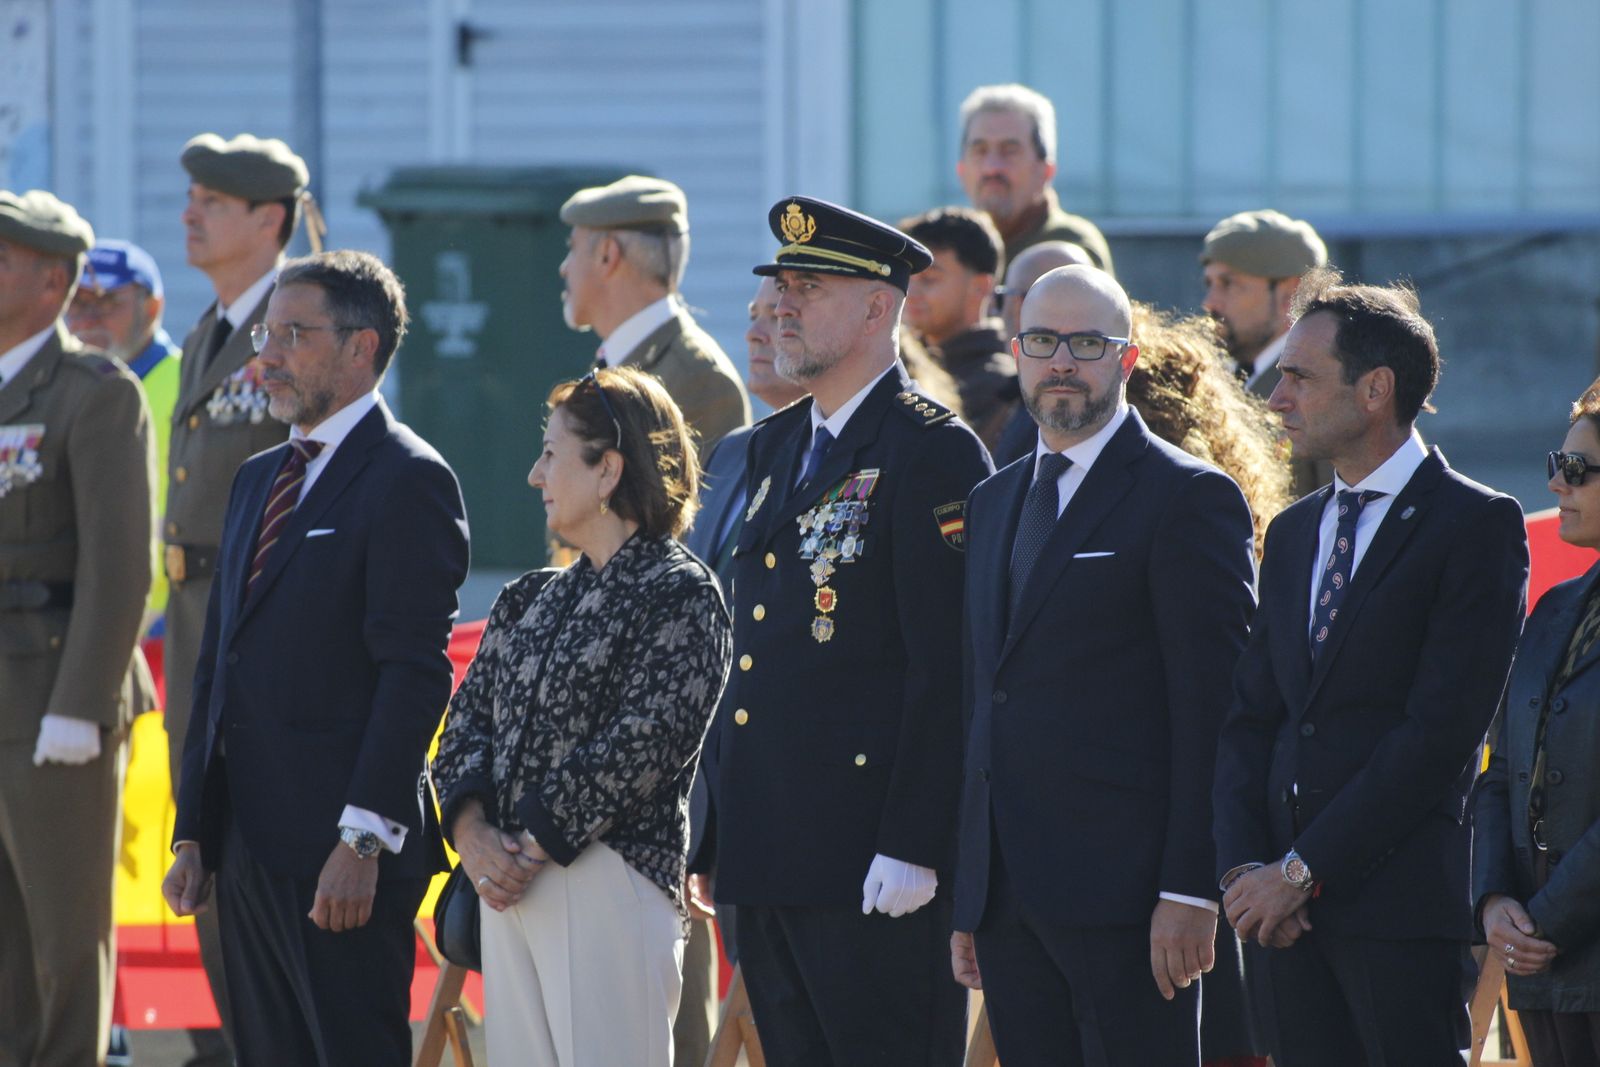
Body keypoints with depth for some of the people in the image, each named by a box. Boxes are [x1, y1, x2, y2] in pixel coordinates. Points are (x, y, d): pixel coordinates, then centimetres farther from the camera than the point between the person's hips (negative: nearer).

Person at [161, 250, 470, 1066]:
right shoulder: (259, 479, 19)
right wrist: (195, 835, 15)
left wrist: (364, 840, -20)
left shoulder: (407, 480, -8)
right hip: (253, 845, 8)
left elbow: (414, 672, -15)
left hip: (341, 853, -8)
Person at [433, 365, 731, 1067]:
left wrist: (531, 845, -14)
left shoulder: (680, 594, -5)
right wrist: (471, 829, -7)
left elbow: (642, 745, -14)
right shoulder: (532, 602, 18)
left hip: (610, 879, -7)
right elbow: (469, 718, 12)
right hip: (507, 887, 7)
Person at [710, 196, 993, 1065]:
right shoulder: (775, 446, 18)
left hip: (870, 862, -9)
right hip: (767, 857, 9)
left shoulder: (934, 453, -9)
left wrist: (912, 851, -20)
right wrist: (721, 842, 16)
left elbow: (946, 669, -14)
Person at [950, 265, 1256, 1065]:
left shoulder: (1188, 498, -4)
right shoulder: (994, 503, 20)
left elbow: (1213, 713, -9)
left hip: (1122, 892, -7)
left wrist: (1190, 888, -16)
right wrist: (966, 897, 16)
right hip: (1008, 897, 7)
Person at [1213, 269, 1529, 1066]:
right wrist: (1243, 866, -3)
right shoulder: (1293, 532, 19)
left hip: (1403, 906, -6)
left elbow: (1441, 730, -12)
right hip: (1286, 908, 6)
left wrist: (1303, 871, -14)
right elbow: (1250, 719, 15)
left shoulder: (1477, 526, -4)